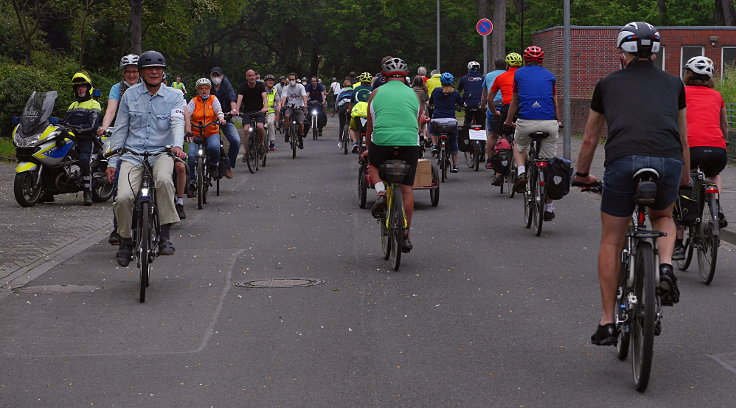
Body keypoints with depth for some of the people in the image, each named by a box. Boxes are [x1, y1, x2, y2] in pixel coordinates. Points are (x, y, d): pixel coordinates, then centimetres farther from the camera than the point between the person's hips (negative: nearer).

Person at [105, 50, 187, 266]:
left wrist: (177, 145, -33)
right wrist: (112, 162, 7)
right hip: (133, 153, 1)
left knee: (164, 179, -37)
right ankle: (125, 240, 5)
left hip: (161, 152, -1)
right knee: (123, 197, -22)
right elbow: (120, 129, 12)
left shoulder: (174, 96, 5)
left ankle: (165, 234, -25)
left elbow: (177, 122, -12)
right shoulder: (130, 95, 9)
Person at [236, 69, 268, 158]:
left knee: (260, 126, -27)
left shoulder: (260, 85, -7)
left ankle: (261, 144, 0)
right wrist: (236, 110, -38)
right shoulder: (243, 87, -6)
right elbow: (239, 99, -20)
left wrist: (265, 107, -43)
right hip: (247, 111, 1)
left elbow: (264, 97, -22)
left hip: (259, 111, -1)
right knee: (245, 129, -18)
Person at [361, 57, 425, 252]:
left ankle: (380, 193, 4)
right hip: (410, 143, 1)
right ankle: (406, 234, 11)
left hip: (382, 141, -1)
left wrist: (367, 149, 34)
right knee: (407, 188, 11)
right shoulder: (413, 94, 18)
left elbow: (370, 126, 21)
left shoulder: (377, 93, 14)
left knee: (373, 163, 32)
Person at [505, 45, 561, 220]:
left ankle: (521, 173, 3)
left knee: (519, 147, 31)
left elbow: (514, 102, 20)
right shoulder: (549, 75, 17)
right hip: (549, 123, 1)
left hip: (526, 122, -1)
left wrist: (508, 122, 35)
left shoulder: (519, 73, 14)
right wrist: (558, 122, 41)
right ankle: (548, 207, 13)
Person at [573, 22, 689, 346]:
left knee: (611, 241, 14)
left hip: (623, 160, -1)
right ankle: (666, 266, 4)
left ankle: (607, 322, 13)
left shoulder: (608, 84, 23)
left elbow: (590, 140, 32)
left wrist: (582, 174, 48)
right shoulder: (673, 84, 25)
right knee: (663, 216, 32)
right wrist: (685, 177, 51)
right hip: (668, 161, 1)